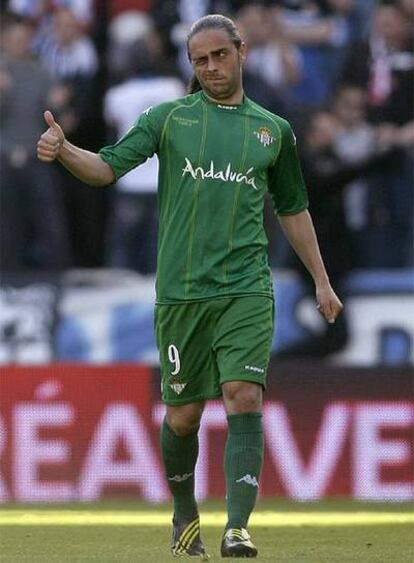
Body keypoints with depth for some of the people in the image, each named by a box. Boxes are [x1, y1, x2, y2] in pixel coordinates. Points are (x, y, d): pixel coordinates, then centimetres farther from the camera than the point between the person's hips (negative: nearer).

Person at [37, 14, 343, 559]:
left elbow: (293, 209, 22)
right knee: (183, 414, 5)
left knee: (245, 399, -16)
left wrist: (321, 280, 23)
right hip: (181, 290, 0)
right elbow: (108, 167, -1)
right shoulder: (169, 118, 6)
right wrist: (62, 150, -21)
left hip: (246, 289, 0)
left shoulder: (273, 130, 12)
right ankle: (185, 516, 30)